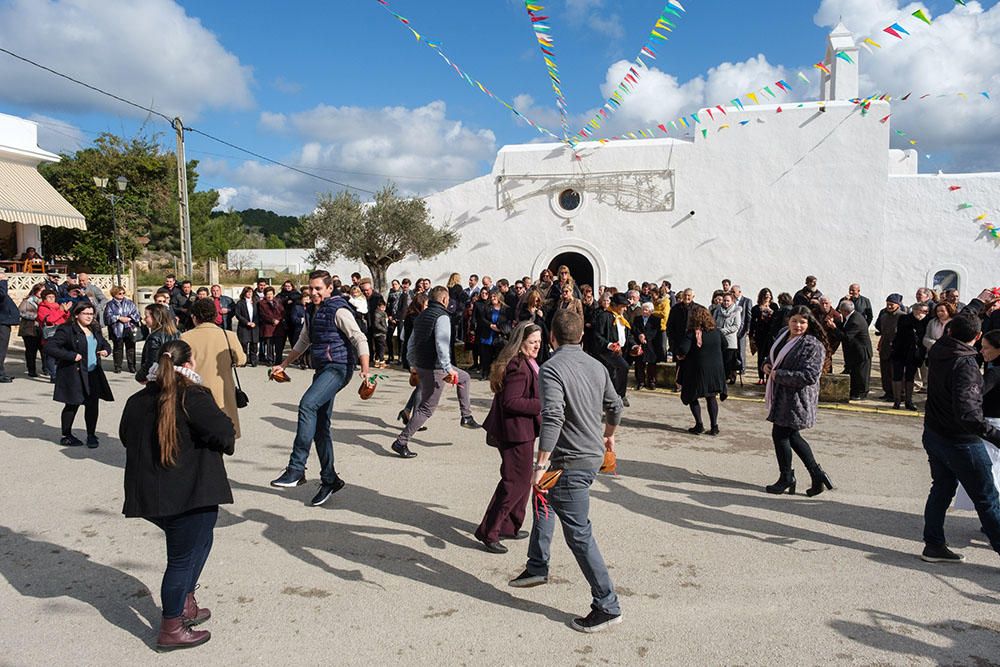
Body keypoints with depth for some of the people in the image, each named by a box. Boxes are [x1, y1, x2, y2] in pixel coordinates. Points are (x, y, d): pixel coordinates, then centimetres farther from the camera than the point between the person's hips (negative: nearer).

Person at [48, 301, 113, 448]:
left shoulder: (95, 330, 13)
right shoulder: (66, 330, -9)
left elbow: (105, 344, 26)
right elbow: (50, 348, -15)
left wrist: (106, 350, 2)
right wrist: (72, 356, -19)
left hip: (93, 374, 6)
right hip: (74, 374, -6)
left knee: (93, 404, 4)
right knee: (72, 405, 4)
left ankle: (91, 435, 16)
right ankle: (66, 436, 19)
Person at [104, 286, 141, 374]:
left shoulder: (130, 303, 11)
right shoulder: (110, 305, 5)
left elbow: (136, 313, 3)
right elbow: (108, 316, -6)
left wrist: (129, 318, -12)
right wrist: (119, 318, -14)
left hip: (129, 329, 1)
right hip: (117, 330, -1)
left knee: (130, 348, 2)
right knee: (117, 348, 4)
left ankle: (131, 366, 9)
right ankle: (117, 366, 12)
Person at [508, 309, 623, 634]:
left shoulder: (552, 368, -17)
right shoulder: (596, 365, 7)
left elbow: (552, 418, -29)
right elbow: (615, 406, 18)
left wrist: (541, 465, -29)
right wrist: (608, 435, 37)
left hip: (570, 461, -9)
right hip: (593, 454, 9)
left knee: (579, 534, -2)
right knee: (545, 500, 28)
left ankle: (607, 607, 5)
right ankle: (537, 567, 39)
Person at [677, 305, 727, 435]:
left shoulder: (692, 333, -15)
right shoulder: (716, 331, 1)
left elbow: (683, 351, -23)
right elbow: (724, 345, 16)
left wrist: (680, 354, -2)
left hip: (698, 370, -4)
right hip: (715, 370, 4)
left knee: (692, 397, 12)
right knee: (712, 397, 16)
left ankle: (699, 425, 5)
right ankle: (714, 426, 12)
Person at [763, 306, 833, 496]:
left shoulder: (812, 346, -18)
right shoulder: (783, 334, 9)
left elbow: (809, 376, -25)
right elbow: (773, 355, 27)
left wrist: (778, 374, -21)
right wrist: (767, 364, 3)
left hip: (796, 399, -9)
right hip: (781, 396, 9)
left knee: (780, 434, 0)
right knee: (791, 436, 14)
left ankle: (786, 479, 18)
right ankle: (817, 475, 23)